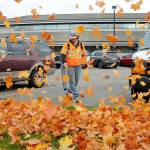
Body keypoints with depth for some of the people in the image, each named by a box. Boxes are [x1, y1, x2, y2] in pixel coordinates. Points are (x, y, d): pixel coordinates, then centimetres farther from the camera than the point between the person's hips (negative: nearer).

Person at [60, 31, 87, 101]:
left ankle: (69, 90, 31)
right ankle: (75, 94, -4)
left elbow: (84, 54, 20)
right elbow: (63, 54, -6)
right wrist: (64, 62, -17)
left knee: (76, 80, 11)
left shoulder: (80, 45, 7)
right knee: (72, 80, -6)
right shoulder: (67, 45, -5)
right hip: (70, 65, -4)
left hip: (78, 65, 4)